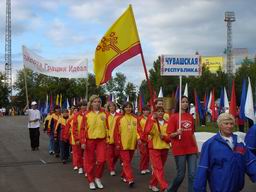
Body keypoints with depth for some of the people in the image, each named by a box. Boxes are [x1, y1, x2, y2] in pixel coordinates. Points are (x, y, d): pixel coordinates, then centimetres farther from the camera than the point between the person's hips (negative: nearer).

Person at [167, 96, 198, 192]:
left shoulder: (190, 117, 9)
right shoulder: (173, 117, -5)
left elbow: (192, 134, 15)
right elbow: (170, 135, -5)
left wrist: (196, 147, 15)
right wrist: (177, 133, -25)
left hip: (191, 149, 4)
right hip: (179, 150, -4)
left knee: (193, 174, 0)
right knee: (181, 175, 3)